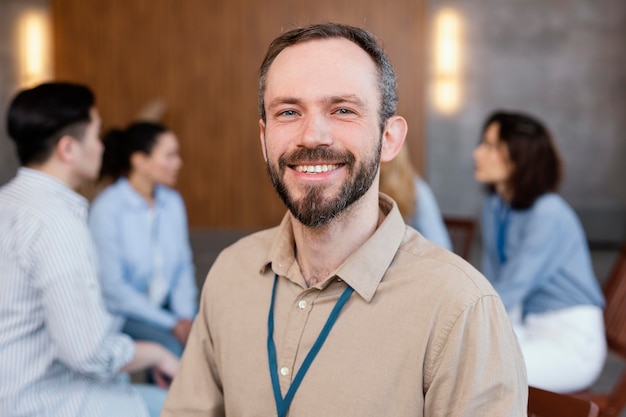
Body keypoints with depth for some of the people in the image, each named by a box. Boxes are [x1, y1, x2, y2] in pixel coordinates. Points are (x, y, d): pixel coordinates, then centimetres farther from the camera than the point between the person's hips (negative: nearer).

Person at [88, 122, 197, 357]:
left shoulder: (173, 201, 2)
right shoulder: (107, 208, -15)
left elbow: (184, 265, 5)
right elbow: (112, 286, -16)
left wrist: (185, 316, -11)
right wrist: (171, 324, -16)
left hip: (166, 305, 5)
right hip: (121, 313, -5)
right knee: (170, 347, -30)